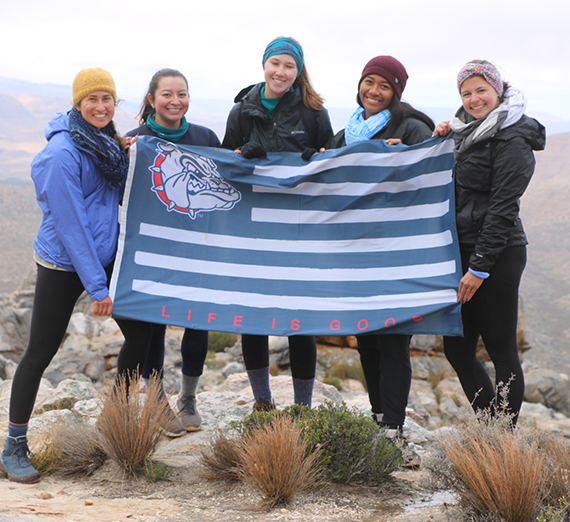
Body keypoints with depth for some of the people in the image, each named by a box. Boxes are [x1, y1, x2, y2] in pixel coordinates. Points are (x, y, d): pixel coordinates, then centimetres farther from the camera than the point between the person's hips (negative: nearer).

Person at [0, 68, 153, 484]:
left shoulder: (108, 142, 5)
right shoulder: (63, 152, -19)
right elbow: (70, 223, -20)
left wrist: (127, 156, -3)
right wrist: (95, 286, -20)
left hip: (104, 254, 8)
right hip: (63, 264, -7)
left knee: (140, 336, 7)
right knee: (40, 353, 0)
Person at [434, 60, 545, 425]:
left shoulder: (512, 140, -10)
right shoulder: (468, 132, 16)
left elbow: (503, 208, -15)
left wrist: (479, 267, -17)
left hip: (497, 256, -9)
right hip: (463, 251, 9)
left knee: (502, 350, -1)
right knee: (457, 349, 9)